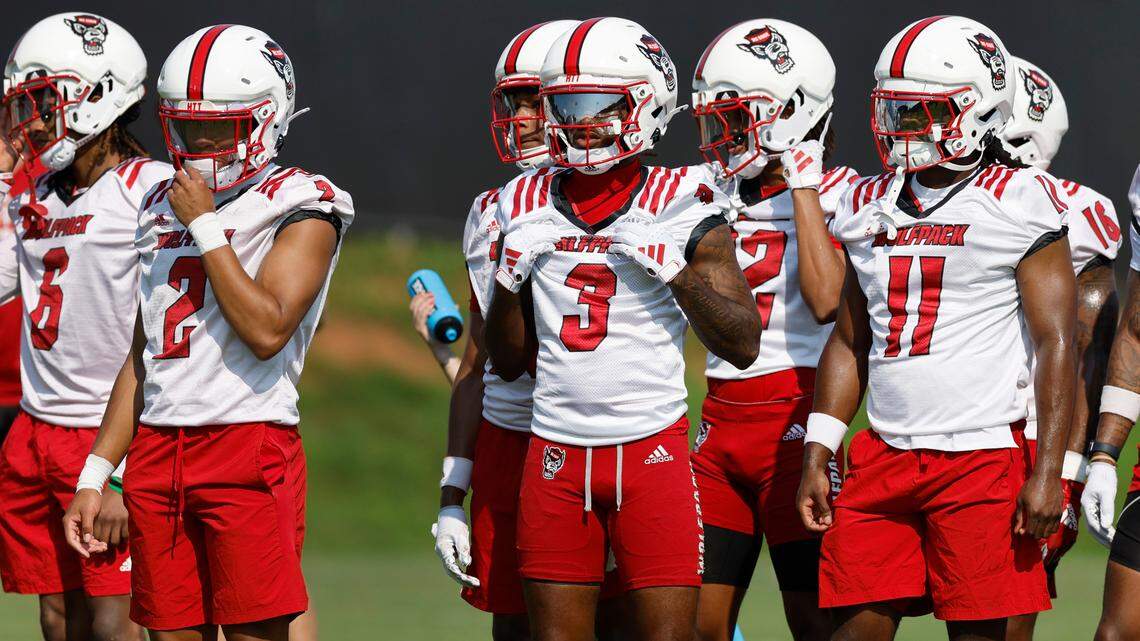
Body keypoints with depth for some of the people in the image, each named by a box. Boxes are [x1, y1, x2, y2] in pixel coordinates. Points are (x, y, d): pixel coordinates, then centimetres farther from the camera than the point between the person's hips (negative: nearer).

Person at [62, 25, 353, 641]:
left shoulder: (301, 208, -3)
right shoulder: (164, 207, 17)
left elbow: (266, 330, -18)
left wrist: (205, 226, -12)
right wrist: (95, 476, 15)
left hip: (249, 448, -6)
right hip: (158, 449, 6)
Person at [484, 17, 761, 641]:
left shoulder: (682, 205, -2)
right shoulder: (529, 207, 9)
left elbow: (743, 344, -3)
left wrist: (674, 269, -14)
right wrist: (510, 277, -1)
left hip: (651, 445, -4)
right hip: (556, 453, 4)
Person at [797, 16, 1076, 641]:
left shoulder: (1021, 204, -4)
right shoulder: (870, 209, 13)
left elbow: (1056, 345, -8)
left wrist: (1047, 473, -14)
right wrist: (817, 457, 14)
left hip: (985, 459, -5)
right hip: (882, 459, 5)